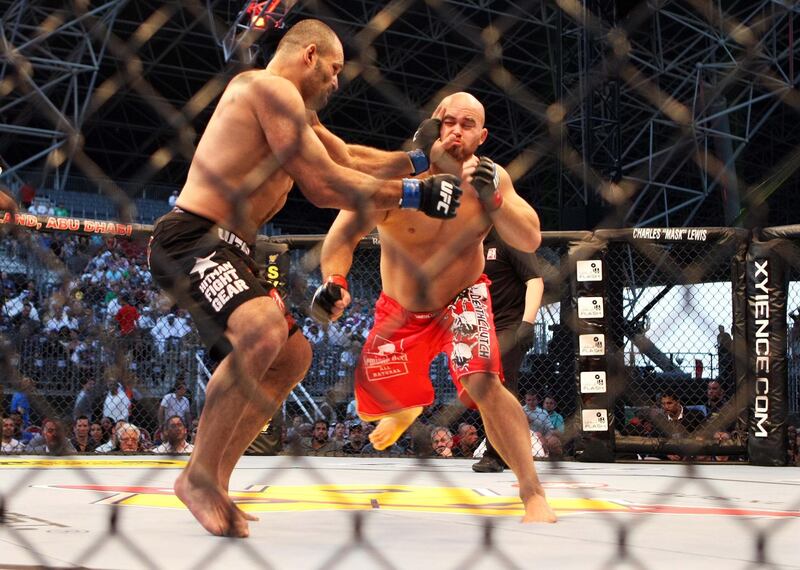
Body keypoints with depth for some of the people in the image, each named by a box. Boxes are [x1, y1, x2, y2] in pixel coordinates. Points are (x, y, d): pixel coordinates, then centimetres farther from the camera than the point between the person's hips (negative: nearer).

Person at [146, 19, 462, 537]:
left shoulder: (292, 110, 22)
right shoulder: (273, 88, -10)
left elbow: (347, 158, 32)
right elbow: (324, 186, -16)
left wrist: (418, 159, 23)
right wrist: (416, 194, -11)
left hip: (225, 250, 12)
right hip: (192, 239, -12)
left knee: (294, 357, 18)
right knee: (263, 332, -34)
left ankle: (216, 480, 20)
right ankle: (199, 476, -19)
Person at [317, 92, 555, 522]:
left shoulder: (491, 177, -14)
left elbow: (530, 241, -22)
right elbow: (344, 232, -24)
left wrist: (492, 199, -39)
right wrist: (335, 279, -44)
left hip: (463, 298, -1)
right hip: (401, 309, 1)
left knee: (483, 383, -27)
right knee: (373, 403, 8)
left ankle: (533, 494, -22)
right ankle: (406, 409, 50)